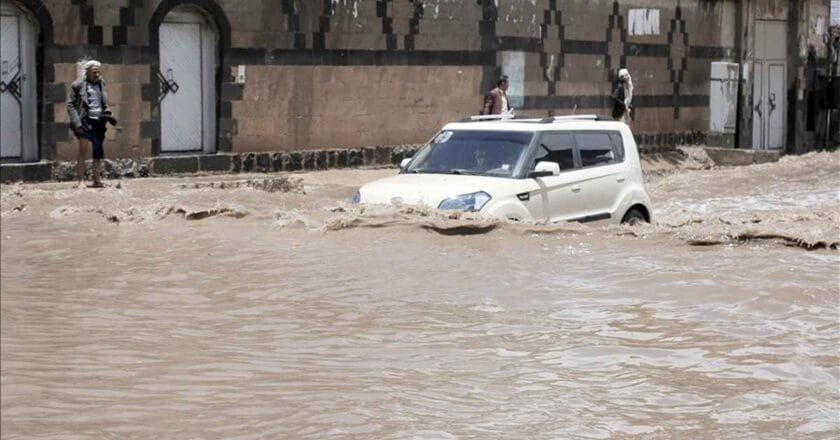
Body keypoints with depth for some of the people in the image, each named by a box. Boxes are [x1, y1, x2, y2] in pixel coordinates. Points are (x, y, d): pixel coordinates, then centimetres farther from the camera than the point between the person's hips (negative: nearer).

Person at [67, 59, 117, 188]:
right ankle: (80, 180, -6)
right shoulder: (79, 85, -4)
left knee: (99, 152, 7)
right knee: (84, 150, -10)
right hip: (86, 121, -6)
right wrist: (77, 123, -14)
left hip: (99, 121, 6)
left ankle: (97, 180, 15)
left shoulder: (101, 84, 13)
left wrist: (109, 115, 6)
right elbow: (70, 105, -6)